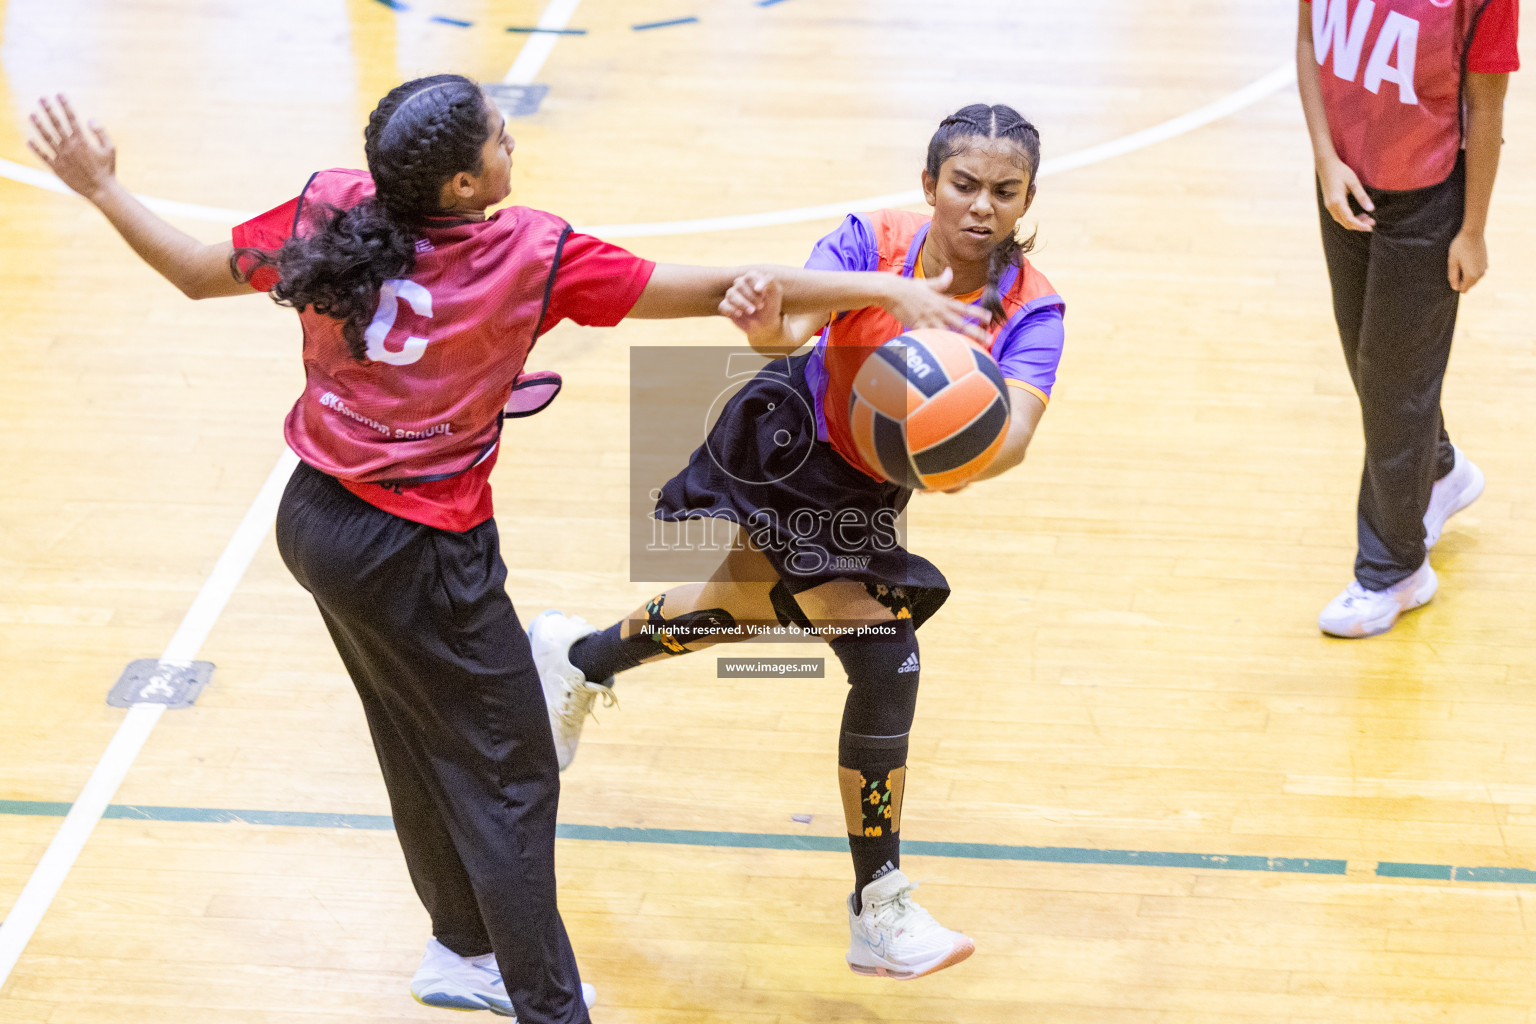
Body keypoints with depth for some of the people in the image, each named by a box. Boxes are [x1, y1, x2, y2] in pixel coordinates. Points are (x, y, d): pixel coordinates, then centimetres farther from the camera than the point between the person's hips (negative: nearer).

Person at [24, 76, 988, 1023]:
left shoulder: (330, 212, -9)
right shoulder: (530, 254, -22)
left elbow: (197, 272, 3)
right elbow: (708, 290, -21)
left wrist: (100, 186, 16)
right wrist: (882, 289, -16)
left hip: (315, 519, 7)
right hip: (419, 558, -7)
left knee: (421, 749, 25)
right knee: (509, 777, 7)